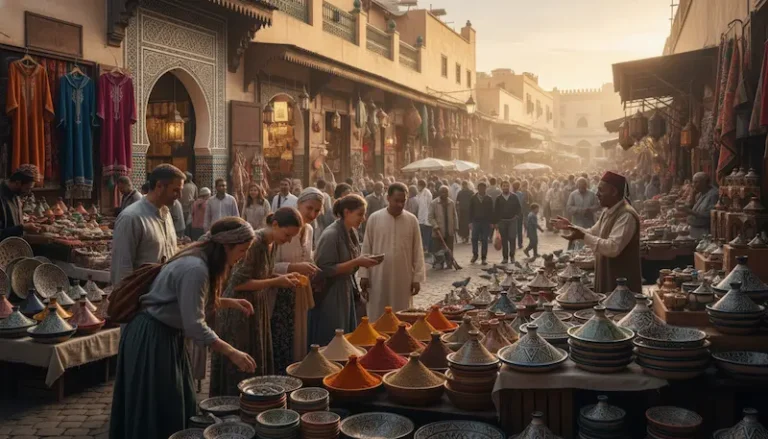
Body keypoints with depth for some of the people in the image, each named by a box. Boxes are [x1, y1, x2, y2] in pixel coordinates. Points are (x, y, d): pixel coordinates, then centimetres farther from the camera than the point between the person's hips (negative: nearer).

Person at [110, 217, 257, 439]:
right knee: (156, 414, 3)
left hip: (163, 335, 10)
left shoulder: (199, 260, 3)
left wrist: (229, 303, 8)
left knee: (173, 409, 17)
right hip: (151, 339, -10)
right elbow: (194, 326, -28)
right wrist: (232, 353, -23)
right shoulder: (195, 269, -27)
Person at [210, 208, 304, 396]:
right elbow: (238, 283, -24)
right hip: (239, 311, -9)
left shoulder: (272, 243, 3)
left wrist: (283, 277, -3)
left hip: (257, 309, 9)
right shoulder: (254, 243, -23)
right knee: (238, 367, 3)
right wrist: (276, 282, -23)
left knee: (257, 364, 15)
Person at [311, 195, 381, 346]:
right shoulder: (331, 235, -20)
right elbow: (326, 269, -22)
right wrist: (357, 262, -23)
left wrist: (362, 262, 0)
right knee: (330, 342, 1)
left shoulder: (352, 232, 6)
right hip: (330, 295, -9)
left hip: (346, 292, 9)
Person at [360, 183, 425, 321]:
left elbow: (417, 251, 3)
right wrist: (364, 275, 0)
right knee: (377, 317, 5)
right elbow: (366, 249, 2)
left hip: (404, 278, 1)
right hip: (379, 277, -1)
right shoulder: (374, 218, -3)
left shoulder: (412, 220, 0)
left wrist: (417, 277, 0)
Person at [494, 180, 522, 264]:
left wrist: (516, 216, -8)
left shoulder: (514, 197, 4)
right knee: (504, 240, 4)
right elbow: (495, 211, 6)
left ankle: (512, 256, 6)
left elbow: (519, 208, 7)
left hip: (512, 220, -1)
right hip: (502, 221, 1)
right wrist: (496, 222, 2)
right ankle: (505, 257, 10)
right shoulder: (499, 198, 5)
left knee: (512, 238, -9)